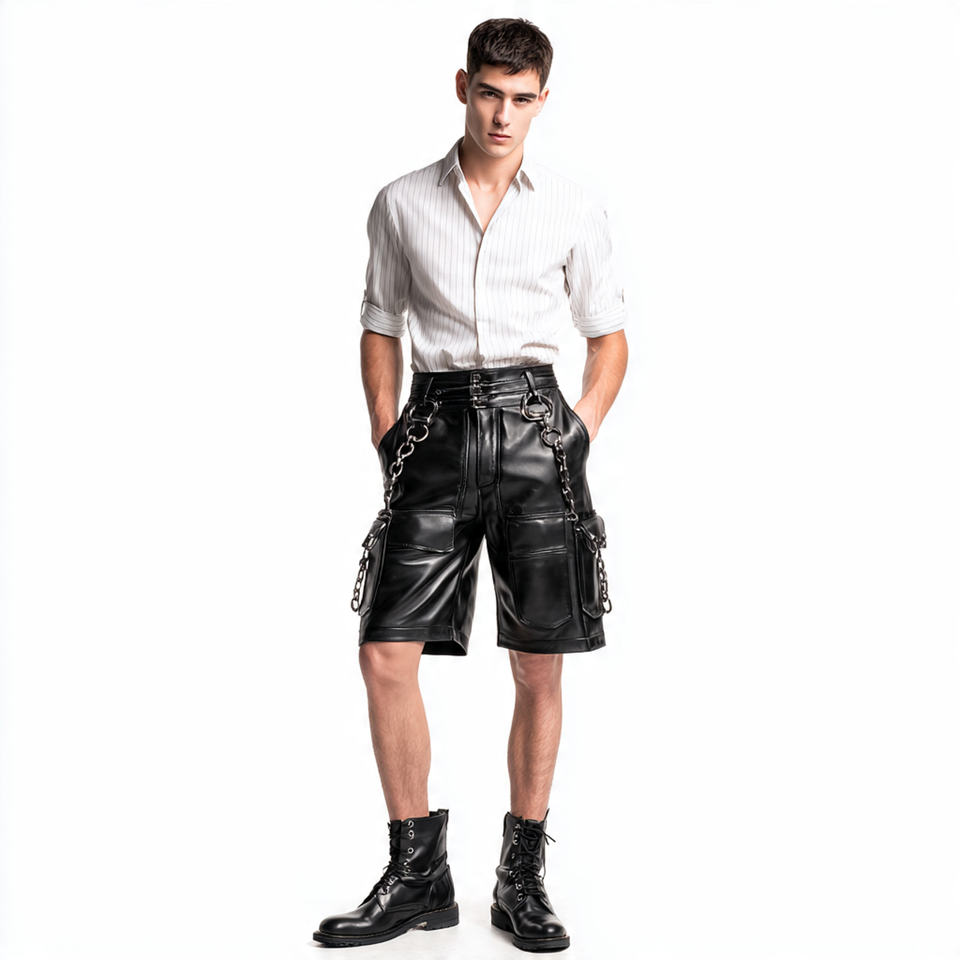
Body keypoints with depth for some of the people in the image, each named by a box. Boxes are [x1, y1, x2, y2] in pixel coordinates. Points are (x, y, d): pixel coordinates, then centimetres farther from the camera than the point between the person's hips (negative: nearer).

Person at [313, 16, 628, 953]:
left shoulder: (573, 208, 7)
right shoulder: (402, 204, 9)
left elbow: (609, 336, 13)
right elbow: (380, 328, 15)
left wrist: (579, 434, 0)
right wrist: (388, 437, 4)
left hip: (535, 424, -1)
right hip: (438, 424, 1)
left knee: (538, 667, 2)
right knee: (385, 655, -6)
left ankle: (522, 877, 17)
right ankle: (417, 873, 10)